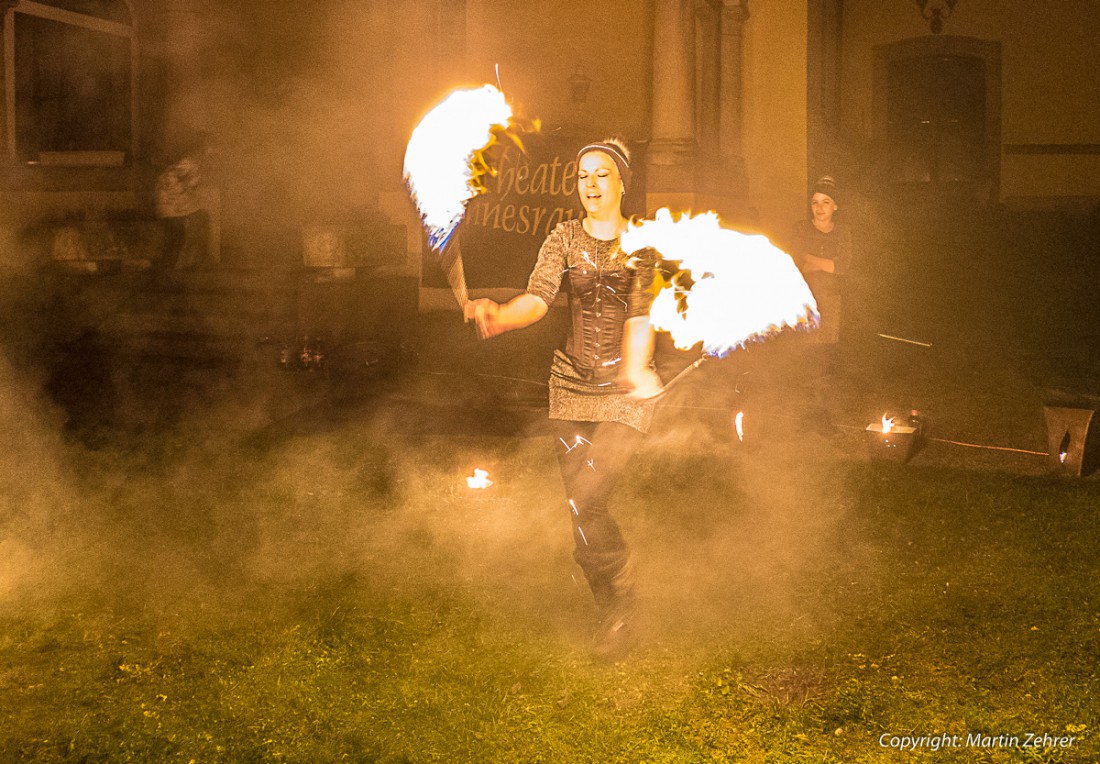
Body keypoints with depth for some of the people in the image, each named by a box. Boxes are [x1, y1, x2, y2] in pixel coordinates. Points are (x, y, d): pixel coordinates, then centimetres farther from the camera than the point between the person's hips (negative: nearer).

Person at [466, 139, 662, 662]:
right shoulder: (564, 239, 4)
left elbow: (642, 313, -17)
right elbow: (538, 298, -10)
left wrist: (635, 372, -36)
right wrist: (499, 317, -32)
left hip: (626, 389, -3)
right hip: (572, 384, 4)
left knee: (585, 499, -17)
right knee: (584, 509, 5)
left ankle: (622, 603, 6)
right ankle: (611, 612, 25)